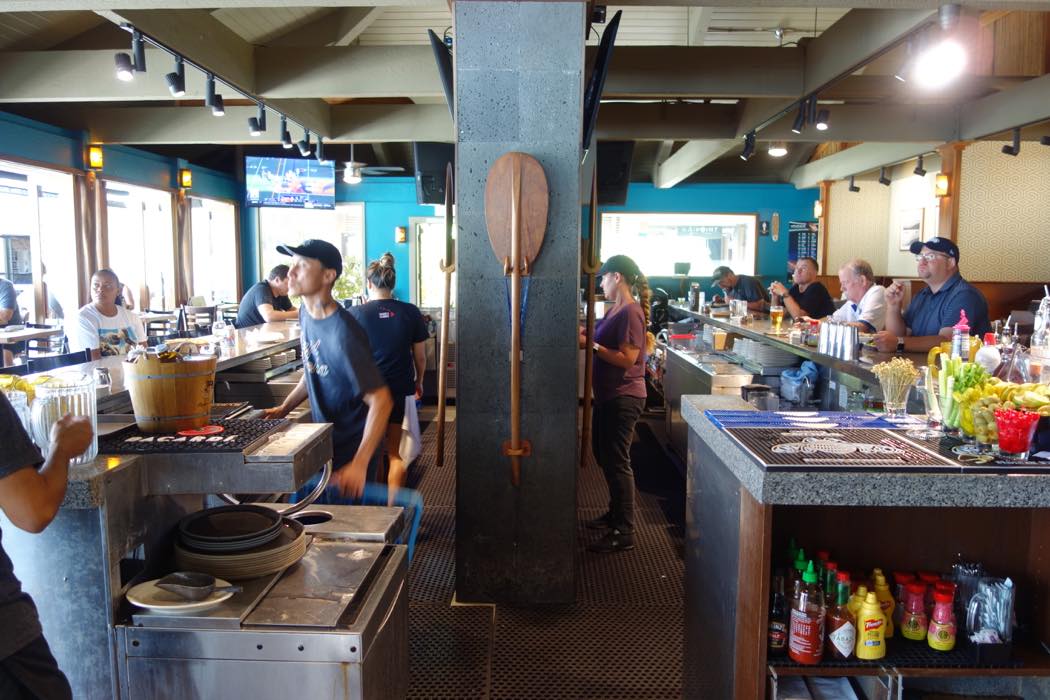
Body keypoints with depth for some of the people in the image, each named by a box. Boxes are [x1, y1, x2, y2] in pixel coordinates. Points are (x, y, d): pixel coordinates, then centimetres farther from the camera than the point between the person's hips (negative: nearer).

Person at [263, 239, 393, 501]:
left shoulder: (343, 335, -27)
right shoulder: (306, 313, 0)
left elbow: (381, 401, -29)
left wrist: (359, 465, -35)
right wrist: (284, 408, 9)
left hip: (350, 450, -8)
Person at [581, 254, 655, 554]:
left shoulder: (630, 312, -18)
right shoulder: (617, 309, 11)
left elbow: (627, 358, -22)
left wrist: (591, 345, -21)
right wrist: (587, 335, 4)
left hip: (623, 398, -10)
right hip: (608, 395, 10)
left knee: (616, 461, -5)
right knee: (604, 454, 20)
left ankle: (623, 533, 4)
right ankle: (616, 513, 37)